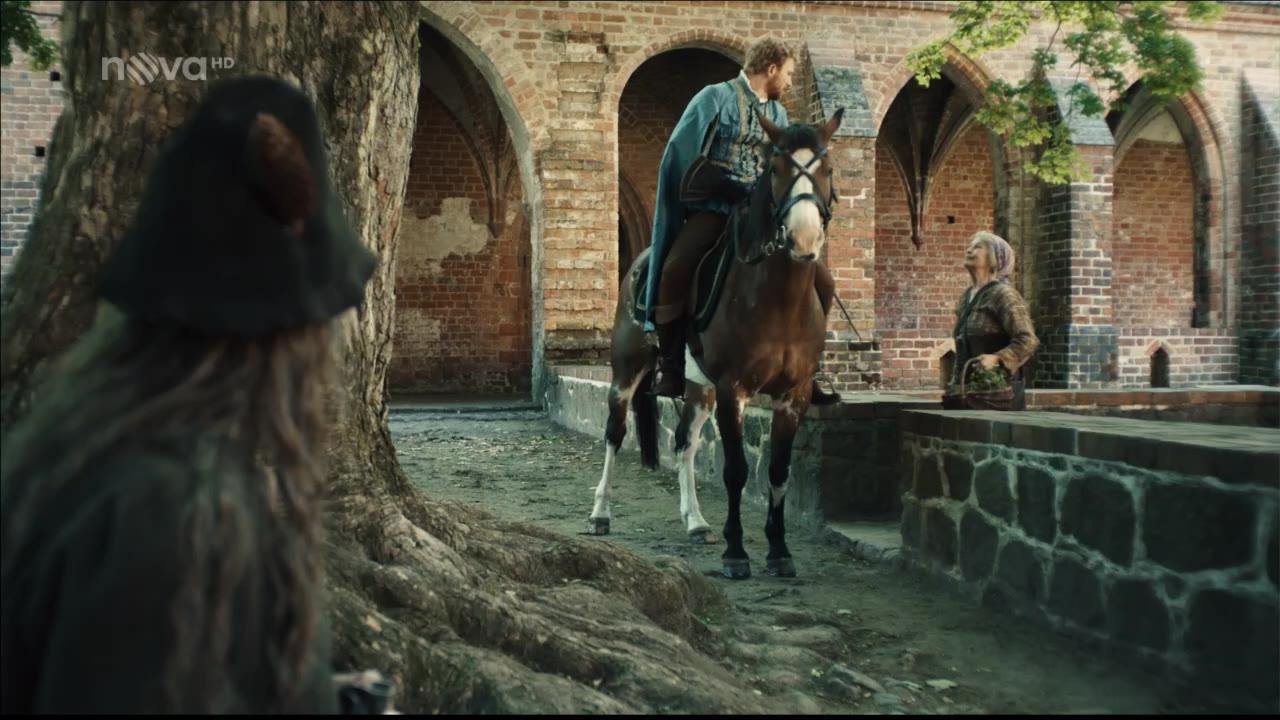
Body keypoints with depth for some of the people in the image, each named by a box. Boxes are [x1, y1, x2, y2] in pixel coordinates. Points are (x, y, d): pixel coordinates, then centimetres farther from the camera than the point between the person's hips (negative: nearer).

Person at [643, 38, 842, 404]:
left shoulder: (778, 114, 19)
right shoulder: (715, 98, 1)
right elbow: (681, 153, -2)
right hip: (714, 207, -6)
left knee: (822, 282, -4)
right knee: (675, 270, -33)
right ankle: (671, 368, -18)